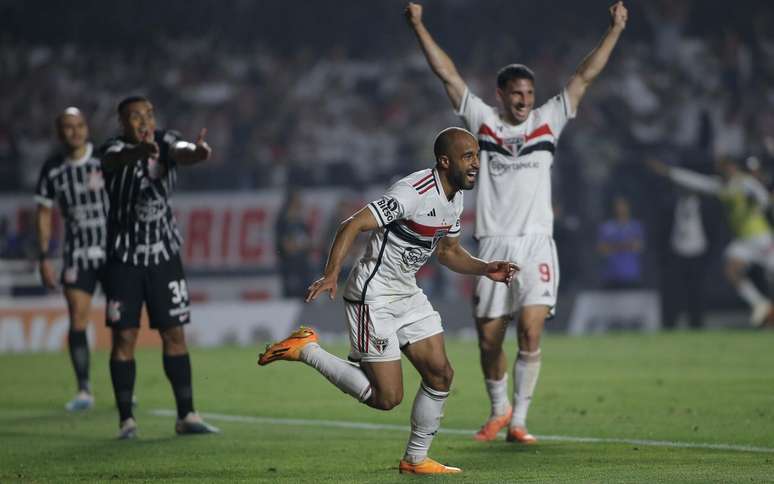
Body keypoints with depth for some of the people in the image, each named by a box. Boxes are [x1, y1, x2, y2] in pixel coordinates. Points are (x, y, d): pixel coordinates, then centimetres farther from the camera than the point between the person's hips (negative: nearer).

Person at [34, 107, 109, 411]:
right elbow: (44, 214, 10)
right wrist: (43, 258, 5)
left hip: (113, 249, -1)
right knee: (77, 319, -7)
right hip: (77, 254, 2)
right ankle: (84, 391, -1)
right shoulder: (52, 169, 2)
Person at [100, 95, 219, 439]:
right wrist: (140, 151, -61)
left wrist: (198, 152, -50)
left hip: (164, 254, 3)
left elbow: (182, 153, -24)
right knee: (124, 337, -3)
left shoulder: (165, 142, -1)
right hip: (124, 257, -3)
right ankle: (126, 420, 2)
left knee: (174, 334, 4)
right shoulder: (116, 149, -12)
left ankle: (186, 416, 9)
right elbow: (115, 159, -37)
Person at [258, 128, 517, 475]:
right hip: (374, 298, -9)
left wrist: (485, 269, 3)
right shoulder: (413, 193, -24)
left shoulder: (455, 198, 6)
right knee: (387, 397, -7)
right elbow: (352, 226, -28)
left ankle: (415, 459, 18)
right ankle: (305, 350, 4)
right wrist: (331, 275, -40)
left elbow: (449, 252, 21)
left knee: (440, 374, 3)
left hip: (408, 295, 9)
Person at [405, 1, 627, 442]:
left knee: (531, 332, -14)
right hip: (494, 245, 1)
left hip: (536, 244, 0)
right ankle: (499, 411, 27)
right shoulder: (483, 121, 9)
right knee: (489, 340, 4)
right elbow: (448, 74, 9)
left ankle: (519, 421, -6)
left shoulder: (548, 121, 10)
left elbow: (586, 76, 11)